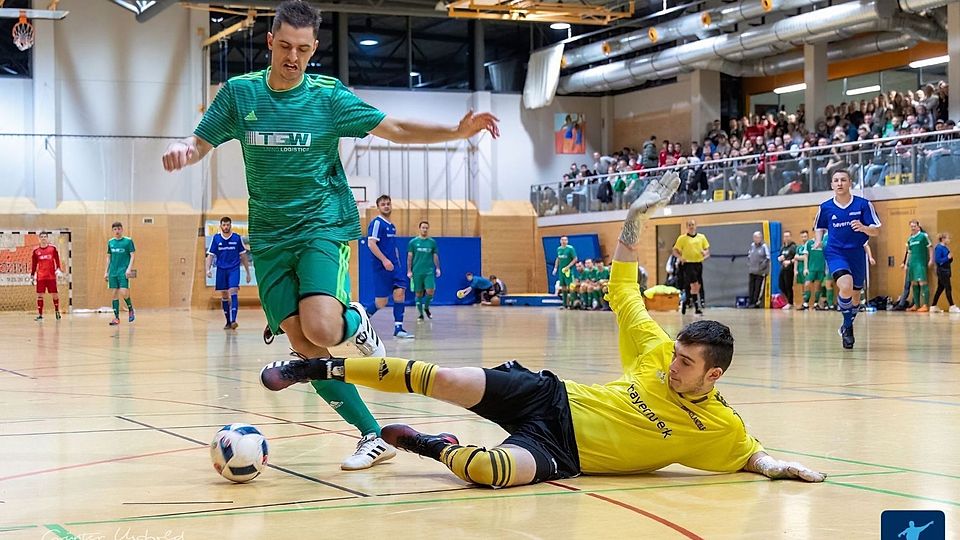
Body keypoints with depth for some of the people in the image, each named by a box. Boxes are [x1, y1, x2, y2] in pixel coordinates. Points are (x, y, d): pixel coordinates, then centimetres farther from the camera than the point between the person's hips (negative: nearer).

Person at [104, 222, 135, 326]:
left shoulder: (128, 241, -1)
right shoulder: (110, 242, 11)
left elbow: (133, 255, -4)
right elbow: (109, 257, 18)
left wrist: (129, 268, -15)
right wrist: (106, 271, 13)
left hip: (123, 271, -4)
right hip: (113, 271, 4)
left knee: (123, 292, -15)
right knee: (115, 293, 3)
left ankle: (130, 309, 12)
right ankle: (116, 317, 6)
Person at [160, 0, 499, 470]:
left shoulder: (328, 95, -4)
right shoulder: (239, 92, 0)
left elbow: (396, 129, -1)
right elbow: (201, 143, 6)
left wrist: (459, 130, -14)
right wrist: (182, 149, -19)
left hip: (323, 227, -3)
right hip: (269, 238, 3)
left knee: (321, 330, -27)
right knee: (304, 347, -4)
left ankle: (355, 322, 9)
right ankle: (373, 437, 6)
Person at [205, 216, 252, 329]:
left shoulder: (237, 238, 0)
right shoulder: (216, 238, 1)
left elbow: (243, 256, 7)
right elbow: (210, 255, 2)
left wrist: (248, 272, 8)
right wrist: (208, 269, -14)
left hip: (234, 269, -2)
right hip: (221, 269, 2)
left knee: (233, 292, -18)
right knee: (224, 296, 8)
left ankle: (233, 320, -25)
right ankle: (228, 321, 18)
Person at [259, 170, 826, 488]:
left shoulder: (720, 427, -7)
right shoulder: (657, 351, -1)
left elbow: (752, 455, 8)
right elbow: (622, 290, 7)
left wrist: (782, 468, -16)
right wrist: (637, 217, 0)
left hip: (561, 452, -3)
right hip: (553, 398, 3)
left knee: (487, 467, -37)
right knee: (444, 379, -15)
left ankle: (435, 447, -6)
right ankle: (325, 368, 1)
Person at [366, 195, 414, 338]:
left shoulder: (392, 226, 18)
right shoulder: (376, 223, -8)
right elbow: (371, 243, -17)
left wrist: (397, 264, 20)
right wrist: (384, 260, -23)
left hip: (394, 267, 8)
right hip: (381, 267, -8)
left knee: (400, 292, -7)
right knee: (381, 302, -6)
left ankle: (398, 329, -7)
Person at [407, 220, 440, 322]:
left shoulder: (432, 242, 7)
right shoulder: (413, 242, 2)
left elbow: (435, 256, 12)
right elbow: (409, 257, 3)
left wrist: (437, 268, 3)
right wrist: (409, 271, -3)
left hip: (429, 271, 1)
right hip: (417, 272, -1)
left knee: (430, 291, -12)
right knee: (419, 294, 3)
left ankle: (426, 308, 15)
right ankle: (420, 314, 13)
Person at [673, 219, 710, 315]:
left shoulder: (701, 237, 10)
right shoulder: (682, 238, -1)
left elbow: (707, 248, 14)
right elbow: (675, 250, 0)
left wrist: (705, 252, -10)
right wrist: (680, 257, -19)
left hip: (699, 263, 5)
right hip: (688, 264, -5)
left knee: (697, 286, 9)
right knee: (694, 285, -15)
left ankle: (684, 302, 30)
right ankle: (697, 307, -11)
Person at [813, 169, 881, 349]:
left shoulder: (863, 204, -6)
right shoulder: (825, 207, -1)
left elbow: (876, 231, -4)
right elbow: (820, 227, 17)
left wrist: (863, 228, -25)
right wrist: (818, 241, -3)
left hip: (856, 253, 2)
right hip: (835, 253, -2)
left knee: (855, 296, 13)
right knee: (846, 287, -27)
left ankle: (846, 327, 40)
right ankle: (848, 326, -5)